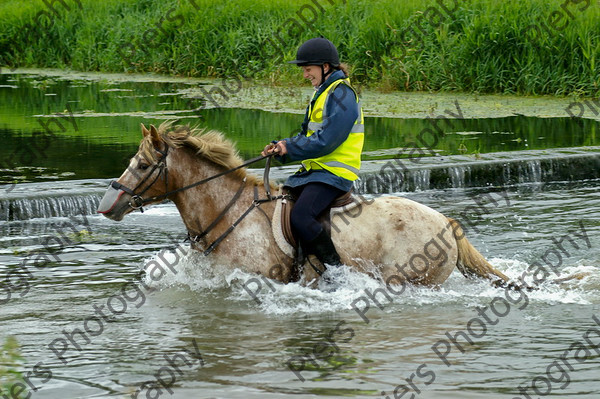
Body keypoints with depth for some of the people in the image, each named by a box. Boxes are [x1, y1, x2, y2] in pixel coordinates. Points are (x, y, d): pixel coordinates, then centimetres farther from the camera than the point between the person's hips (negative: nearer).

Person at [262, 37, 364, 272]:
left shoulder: (341, 95, -13)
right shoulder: (323, 93, 19)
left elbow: (326, 141, -21)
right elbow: (308, 137, 20)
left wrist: (289, 147, -15)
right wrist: (280, 149, 3)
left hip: (333, 173, -11)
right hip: (314, 170, 11)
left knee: (300, 217, -28)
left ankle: (336, 270, -21)